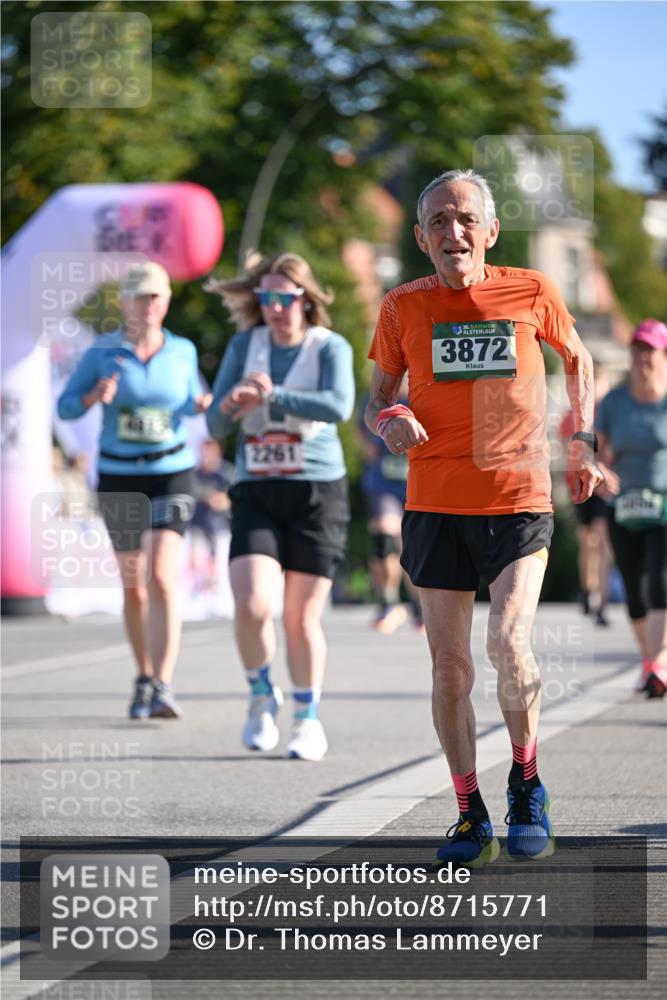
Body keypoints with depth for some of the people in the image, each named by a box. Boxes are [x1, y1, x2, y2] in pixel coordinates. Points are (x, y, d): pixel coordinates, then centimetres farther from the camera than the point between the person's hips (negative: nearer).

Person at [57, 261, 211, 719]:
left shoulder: (183, 351, 0)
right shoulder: (102, 352, -4)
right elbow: (65, 407, -1)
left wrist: (205, 404, -7)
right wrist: (95, 396, -22)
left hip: (172, 476, -1)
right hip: (119, 479, 1)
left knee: (162, 579, -19)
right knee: (133, 587, 10)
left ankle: (162, 690, -24)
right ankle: (145, 678, 31)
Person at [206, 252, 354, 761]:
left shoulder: (330, 347, -3)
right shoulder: (245, 345, 6)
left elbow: (339, 405, -23)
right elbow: (216, 425, 5)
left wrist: (271, 396, -27)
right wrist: (230, 406, -18)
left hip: (316, 492, -2)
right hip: (256, 493, 2)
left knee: (302, 616, 0)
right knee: (252, 604, -15)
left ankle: (309, 719, 17)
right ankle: (263, 696, 12)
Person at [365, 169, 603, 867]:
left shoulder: (531, 293, 0)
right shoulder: (403, 307, 2)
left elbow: (576, 360, 19)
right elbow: (378, 397, 13)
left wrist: (581, 442, 11)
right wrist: (389, 422, -10)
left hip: (519, 499, -2)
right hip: (435, 505, 2)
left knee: (509, 645, -18)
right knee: (450, 669, 2)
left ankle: (526, 783, 6)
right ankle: (471, 816, 15)